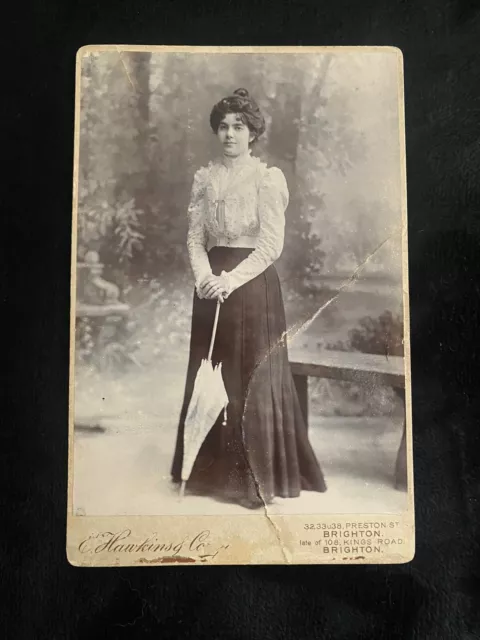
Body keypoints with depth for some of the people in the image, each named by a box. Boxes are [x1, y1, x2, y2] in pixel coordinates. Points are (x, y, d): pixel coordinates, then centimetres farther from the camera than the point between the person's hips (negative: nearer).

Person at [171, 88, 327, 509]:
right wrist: (204, 276, -11)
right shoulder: (205, 178, 11)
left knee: (253, 378, 1)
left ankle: (257, 476, 16)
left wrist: (231, 279, -19)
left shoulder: (268, 178, -3)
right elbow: (195, 237, 7)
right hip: (212, 285, 5)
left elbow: (271, 245, -10)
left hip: (253, 286, -4)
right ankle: (211, 469, 25)